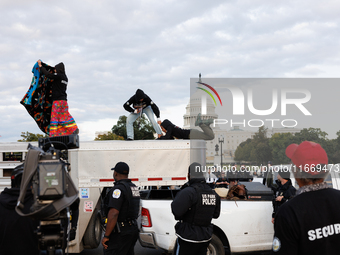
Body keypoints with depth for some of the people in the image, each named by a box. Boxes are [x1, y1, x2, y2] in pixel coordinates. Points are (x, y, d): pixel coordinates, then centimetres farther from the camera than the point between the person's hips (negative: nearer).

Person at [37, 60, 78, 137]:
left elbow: (47, 74, -13)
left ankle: (53, 133, -5)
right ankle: (74, 129, 7)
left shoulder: (58, 76, -11)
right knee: (65, 115, 11)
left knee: (54, 116, -4)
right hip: (64, 99, 8)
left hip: (57, 100, -8)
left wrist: (40, 65, -3)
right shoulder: (65, 78, 13)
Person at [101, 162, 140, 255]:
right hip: (133, 229, 9)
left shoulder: (118, 189, -16)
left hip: (121, 233, -9)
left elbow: (113, 214, -24)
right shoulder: (134, 188, 14)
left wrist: (106, 236, -21)